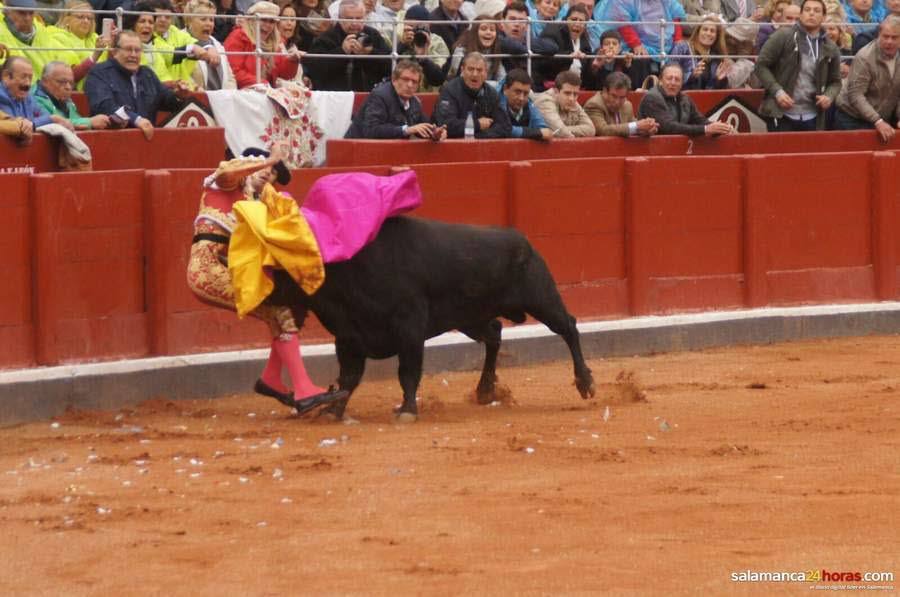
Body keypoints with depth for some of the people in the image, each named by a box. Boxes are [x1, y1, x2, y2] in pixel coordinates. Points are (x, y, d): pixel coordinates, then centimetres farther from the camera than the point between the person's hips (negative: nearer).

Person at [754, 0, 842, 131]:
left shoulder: (830, 49, 8)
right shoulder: (783, 36, -4)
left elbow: (835, 81, 17)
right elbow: (762, 65, -3)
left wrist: (829, 96, -5)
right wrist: (777, 91, -15)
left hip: (812, 119, 4)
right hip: (781, 115, -4)